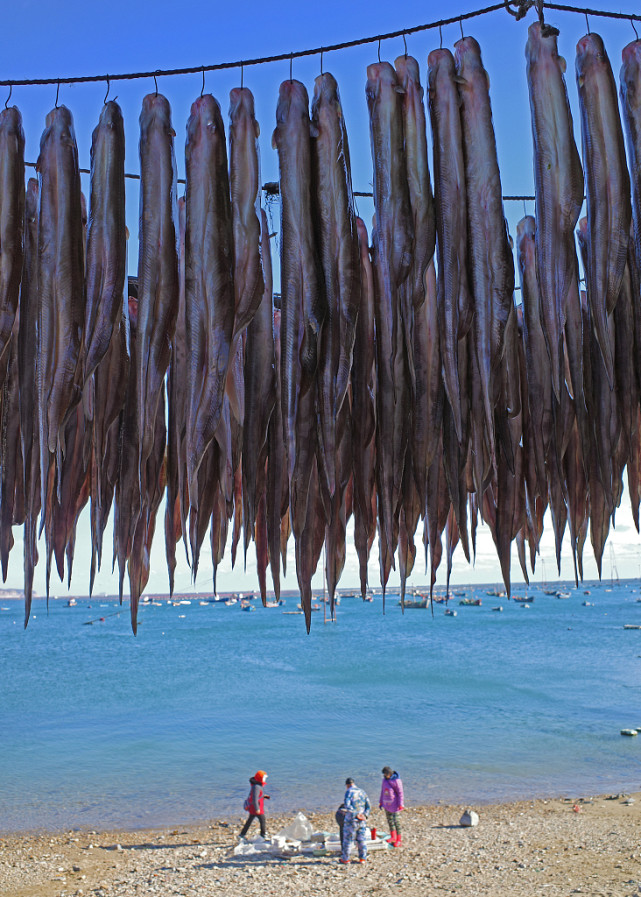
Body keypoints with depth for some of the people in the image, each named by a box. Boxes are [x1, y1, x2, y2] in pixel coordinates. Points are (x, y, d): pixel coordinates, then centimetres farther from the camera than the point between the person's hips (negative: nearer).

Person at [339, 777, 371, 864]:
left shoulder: (349, 792, -10)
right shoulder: (362, 791, 9)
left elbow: (347, 806, -22)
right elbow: (368, 806, 7)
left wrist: (356, 815, -19)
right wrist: (365, 815, -2)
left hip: (351, 820, -5)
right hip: (361, 821, 5)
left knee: (348, 839, 6)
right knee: (361, 839, 14)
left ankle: (345, 859, 15)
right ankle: (362, 858, 17)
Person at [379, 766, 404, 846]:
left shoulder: (396, 781, -16)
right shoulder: (385, 780, 4)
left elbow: (400, 793, -13)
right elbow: (382, 791, 13)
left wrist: (400, 805, -14)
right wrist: (380, 802, 15)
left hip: (394, 804, -7)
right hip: (386, 803, 7)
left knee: (396, 821, -5)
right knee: (389, 820, 14)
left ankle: (399, 840, 4)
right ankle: (393, 837, 27)